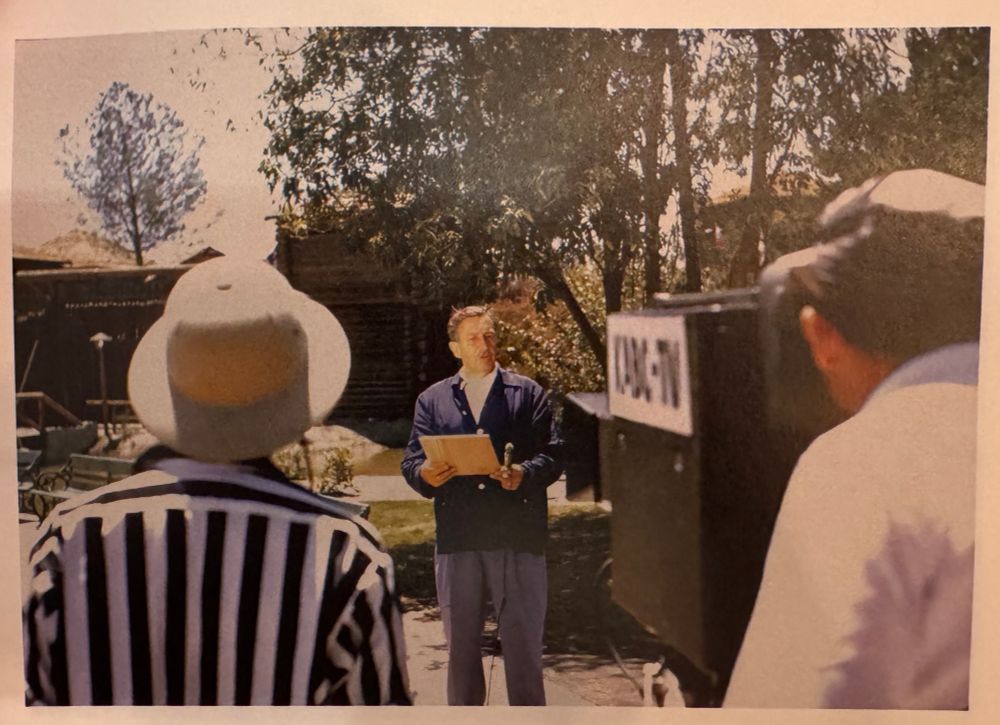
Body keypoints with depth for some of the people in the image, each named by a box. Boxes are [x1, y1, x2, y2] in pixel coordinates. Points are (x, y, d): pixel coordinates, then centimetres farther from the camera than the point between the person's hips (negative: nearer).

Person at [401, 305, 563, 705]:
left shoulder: (528, 393, 10)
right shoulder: (432, 400, 15)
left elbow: (552, 455, 1)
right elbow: (411, 461, 8)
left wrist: (525, 473, -19)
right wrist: (425, 474, -15)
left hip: (518, 537, -2)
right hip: (457, 538, 2)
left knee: (523, 640, 2)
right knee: (460, 643, 11)